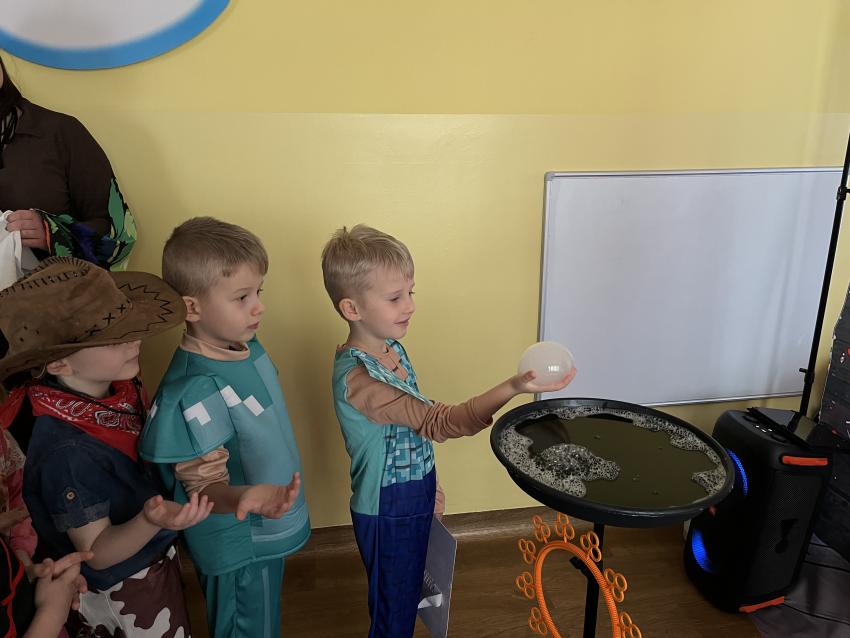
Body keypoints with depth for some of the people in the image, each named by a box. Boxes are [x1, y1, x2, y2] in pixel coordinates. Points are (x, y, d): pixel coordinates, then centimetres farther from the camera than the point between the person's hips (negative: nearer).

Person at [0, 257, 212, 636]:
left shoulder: (119, 386, -14)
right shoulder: (68, 450, -34)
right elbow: (97, 553, -25)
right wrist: (151, 522, -42)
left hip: (157, 563, 6)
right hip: (125, 600, -6)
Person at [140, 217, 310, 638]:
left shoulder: (246, 346, -5)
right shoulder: (194, 390, -31)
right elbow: (202, 490, -29)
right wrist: (243, 497, -47)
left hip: (267, 531, 8)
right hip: (237, 551, -8)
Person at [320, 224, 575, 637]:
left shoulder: (391, 348, -1)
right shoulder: (357, 379, -31)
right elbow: (438, 423, -37)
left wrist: (426, 486, 15)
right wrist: (513, 388, -48)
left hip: (414, 500, 8)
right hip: (387, 514, -8)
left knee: (408, 598, 27)